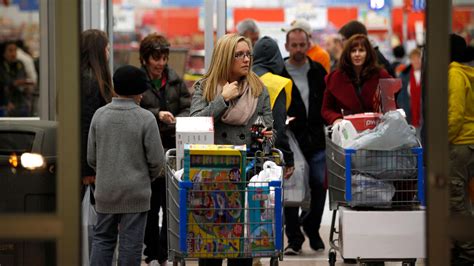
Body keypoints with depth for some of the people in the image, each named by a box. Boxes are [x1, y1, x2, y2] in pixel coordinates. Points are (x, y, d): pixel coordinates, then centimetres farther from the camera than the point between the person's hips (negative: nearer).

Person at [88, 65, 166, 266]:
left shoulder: (99, 115, -1)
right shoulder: (145, 118, -12)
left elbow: (91, 157, 3)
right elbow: (156, 160, -10)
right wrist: (149, 176, 11)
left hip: (105, 191, 3)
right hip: (135, 192, -3)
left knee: (102, 238, 13)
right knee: (130, 244, 3)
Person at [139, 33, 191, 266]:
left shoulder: (175, 80, 9)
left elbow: (188, 107, 6)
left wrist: (179, 120, -15)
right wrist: (157, 115, -24)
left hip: (172, 148, 3)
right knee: (151, 205, 5)